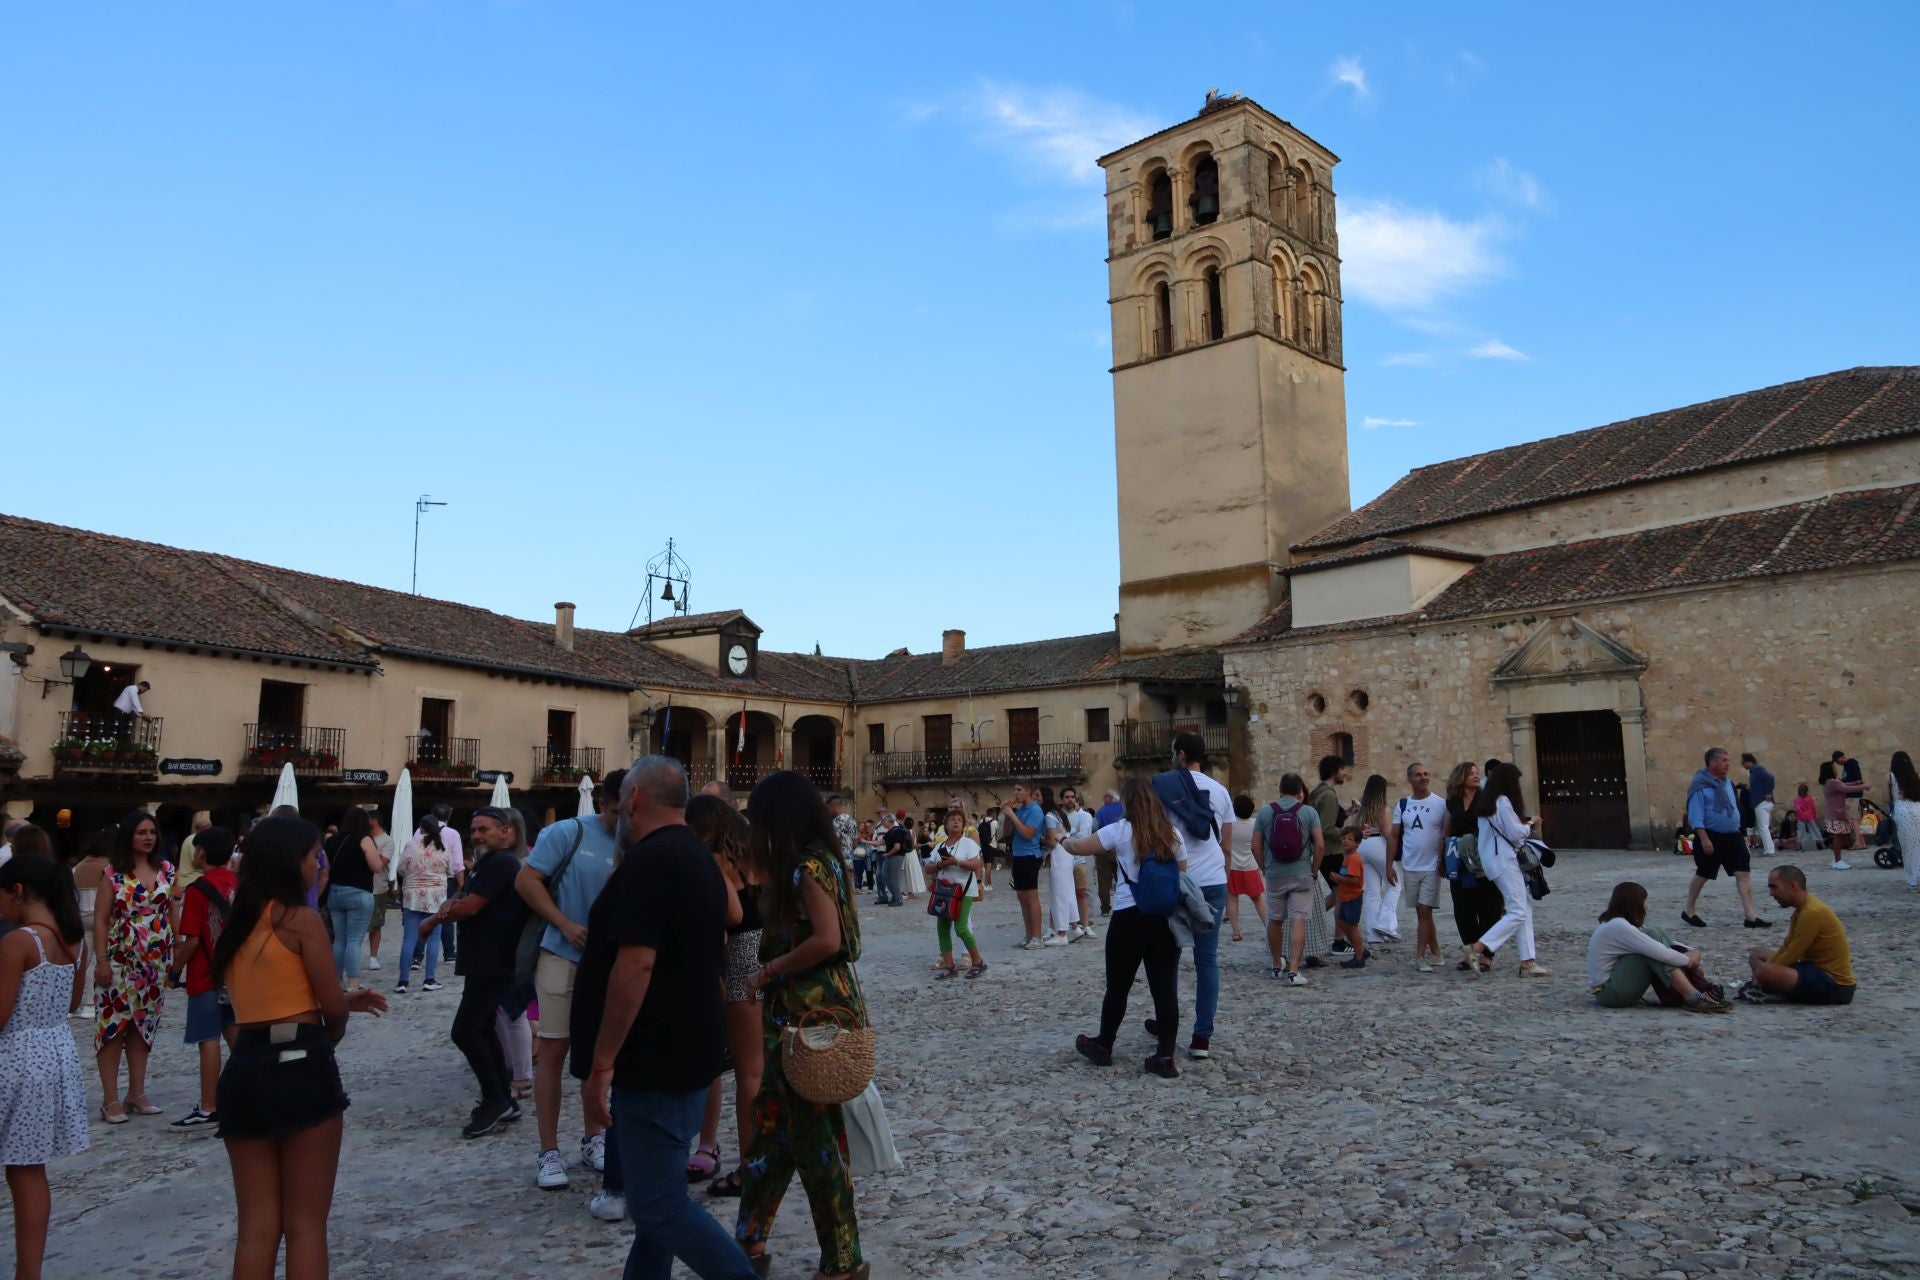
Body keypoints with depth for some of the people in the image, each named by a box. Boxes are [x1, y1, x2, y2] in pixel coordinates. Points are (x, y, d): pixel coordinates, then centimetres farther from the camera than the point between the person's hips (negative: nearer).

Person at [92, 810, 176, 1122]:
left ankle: (137, 1092, 18)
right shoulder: (114, 873, -4)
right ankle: (111, 1099, 4)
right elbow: (100, 919, -6)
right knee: (113, 1024, -3)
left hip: (156, 961, 4)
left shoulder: (165, 870, 7)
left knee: (144, 1024, 10)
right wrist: (101, 960, -12)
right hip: (121, 960, -4)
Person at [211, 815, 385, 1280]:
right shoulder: (300, 919, -9)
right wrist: (330, 1036, 13)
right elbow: (332, 1004, -8)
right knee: (305, 1224, 5)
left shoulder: (235, 925, 13)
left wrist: (345, 1002, 19)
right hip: (299, 1066, -7)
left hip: (244, 1070, 7)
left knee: (256, 1226, 13)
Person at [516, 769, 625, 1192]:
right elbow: (526, 880, -9)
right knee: (553, 1050, 1)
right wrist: (565, 925, -16)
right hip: (563, 956, -3)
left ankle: (593, 1138, 28)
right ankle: (548, 1152, 9)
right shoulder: (568, 833, -9)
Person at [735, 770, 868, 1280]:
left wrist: (771, 969, -14)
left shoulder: (811, 865, -17)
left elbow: (827, 940, -25)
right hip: (794, 1008, 9)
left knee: (814, 1131, 1)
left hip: (816, 1009, -9)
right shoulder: (800, 865, 12)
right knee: (772, 1121, 16)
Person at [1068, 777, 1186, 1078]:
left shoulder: (1121, 831, -5)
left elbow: (1078, 847, 1)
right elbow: (1182, 877, 10)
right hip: (1166, 916, 3)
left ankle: (1103, 1047, 25)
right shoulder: (1172, 834, 6)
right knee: (1165, 987, 4)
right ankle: (1165, 1057, 5)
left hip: (1130, 916, -3)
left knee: (1118, 986, 11)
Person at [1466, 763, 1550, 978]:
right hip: (1504, 861, -10)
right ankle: (1478, 948, -14)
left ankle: (1528, 962, 6)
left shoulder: (1485, 802, 13)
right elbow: (1515, 834, -13)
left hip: (1493, 860, 10)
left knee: (1525, 905, 10)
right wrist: (1530, 825, 4)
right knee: (1518, 912, -10)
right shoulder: (1503, 801, -14)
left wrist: (1523, 825, 15)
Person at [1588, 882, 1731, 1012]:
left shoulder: (1623, 923, 11)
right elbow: (1661, 954, -22)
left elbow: (1662, 947, 14)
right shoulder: (1618, 927, -20)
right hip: (1608, 992, -10)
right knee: (1654, 936, -20)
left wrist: (1692, 951, 0)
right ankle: (1694, 999, -20)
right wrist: (1688, 960, -4)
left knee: (1659, 937, 0)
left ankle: (1701, 988, -5)